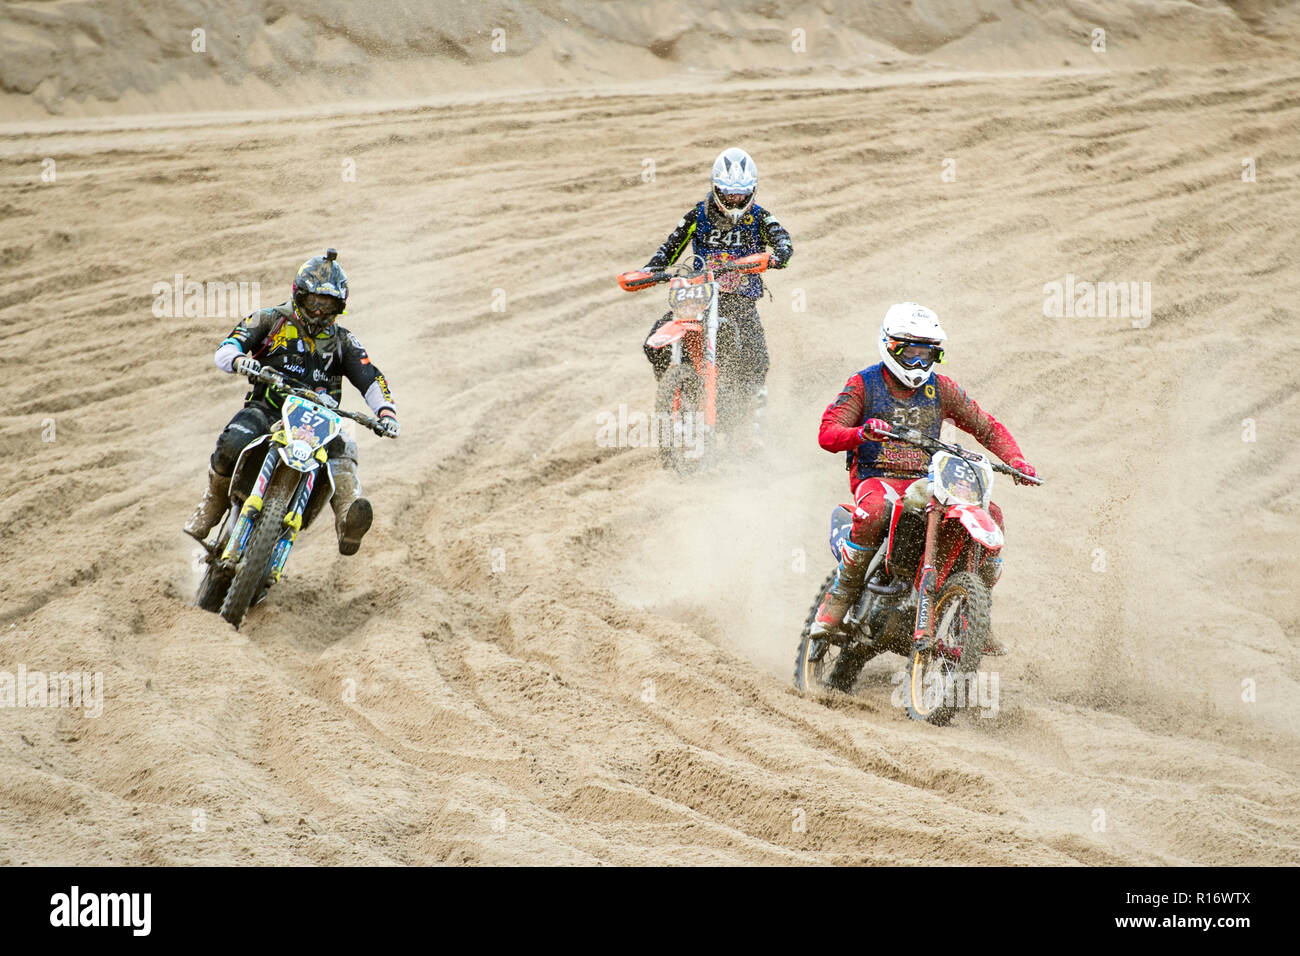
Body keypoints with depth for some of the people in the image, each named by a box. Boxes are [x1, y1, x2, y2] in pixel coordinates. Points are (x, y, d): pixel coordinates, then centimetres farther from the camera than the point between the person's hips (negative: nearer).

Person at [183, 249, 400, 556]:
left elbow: (371, 380, 6)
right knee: (233, 444, -34)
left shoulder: (343, 341, 17)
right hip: (267, 410, -1)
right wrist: (239, 360, -30)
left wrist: (386, 412, -15)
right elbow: (225, 348, -3)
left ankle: (348, 522, -58)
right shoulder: (270, 320, 9)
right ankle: (214, 502, -4)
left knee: (341, 449, -33)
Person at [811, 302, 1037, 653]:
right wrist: (863, 433, -32)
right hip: (876, 478, -4)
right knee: (874, 510, -41)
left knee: (991, 514, -17)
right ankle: (839, 596, -24)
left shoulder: (941, 389, 12)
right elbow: (827, 434, -9)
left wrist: (1016, 460, -5)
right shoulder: (863, 385, 2)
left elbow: (987, 427, 14)